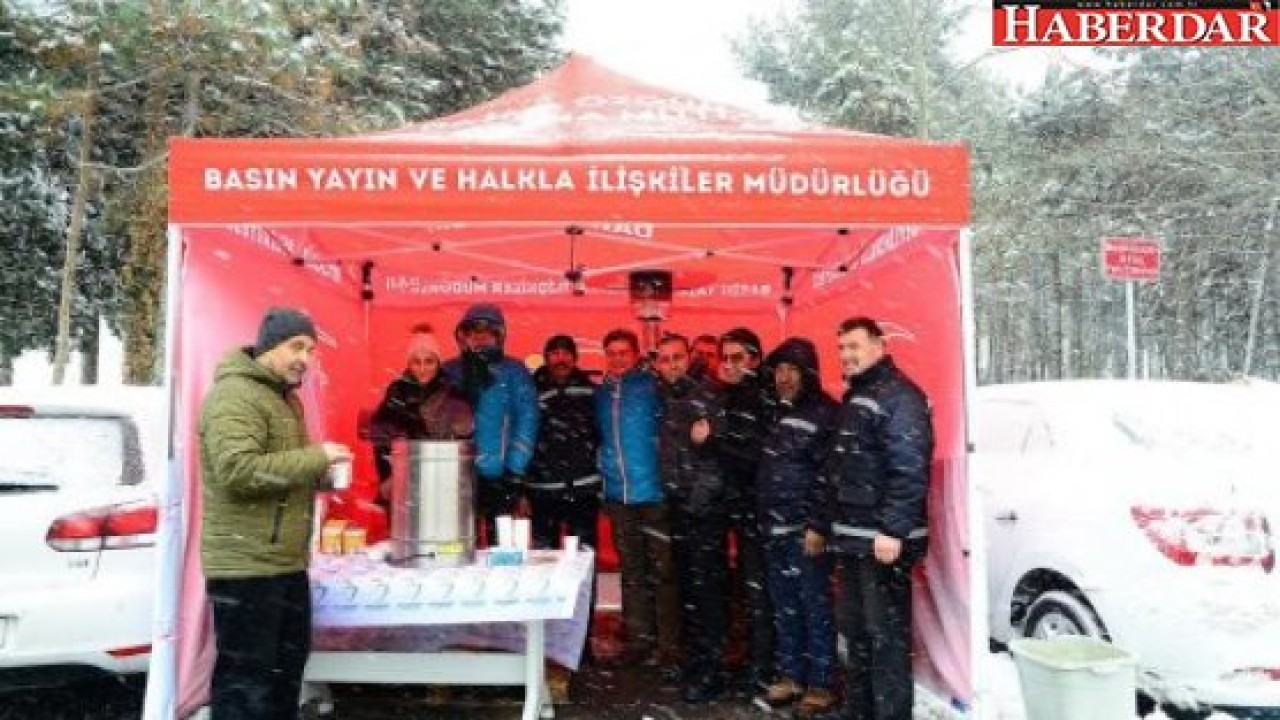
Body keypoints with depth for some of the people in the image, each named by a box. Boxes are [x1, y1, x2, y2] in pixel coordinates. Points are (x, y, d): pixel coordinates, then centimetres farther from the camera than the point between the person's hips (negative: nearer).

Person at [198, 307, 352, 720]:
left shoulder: (285, 397, 17)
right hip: (245, 565, -10)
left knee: (288, 664, 19)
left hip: (287, 563, 10)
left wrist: (321, 475, 8)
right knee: (246, 676, -1)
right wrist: (316, 457, -23)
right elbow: (237, 470, -27)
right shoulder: (234, 395, -15)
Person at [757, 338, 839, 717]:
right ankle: (791, 675, 28)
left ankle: (822, 685, 13)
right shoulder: (775, 411, 13)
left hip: (806, 529, -7)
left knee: (815, 607, 2)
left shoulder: (825, 413, -10)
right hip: (772, 528, 7)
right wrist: (761, 517, 16)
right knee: (783, 607, 15)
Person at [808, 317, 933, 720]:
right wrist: (820, 523, 23)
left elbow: (909, 470, -22)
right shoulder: (852, 399, 18)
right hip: (850, 537, 10)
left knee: (886, 634, -3)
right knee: (855, 628, 18)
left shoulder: (900, 397, -11)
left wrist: (893, 530, -27)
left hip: (882, 539, -10)